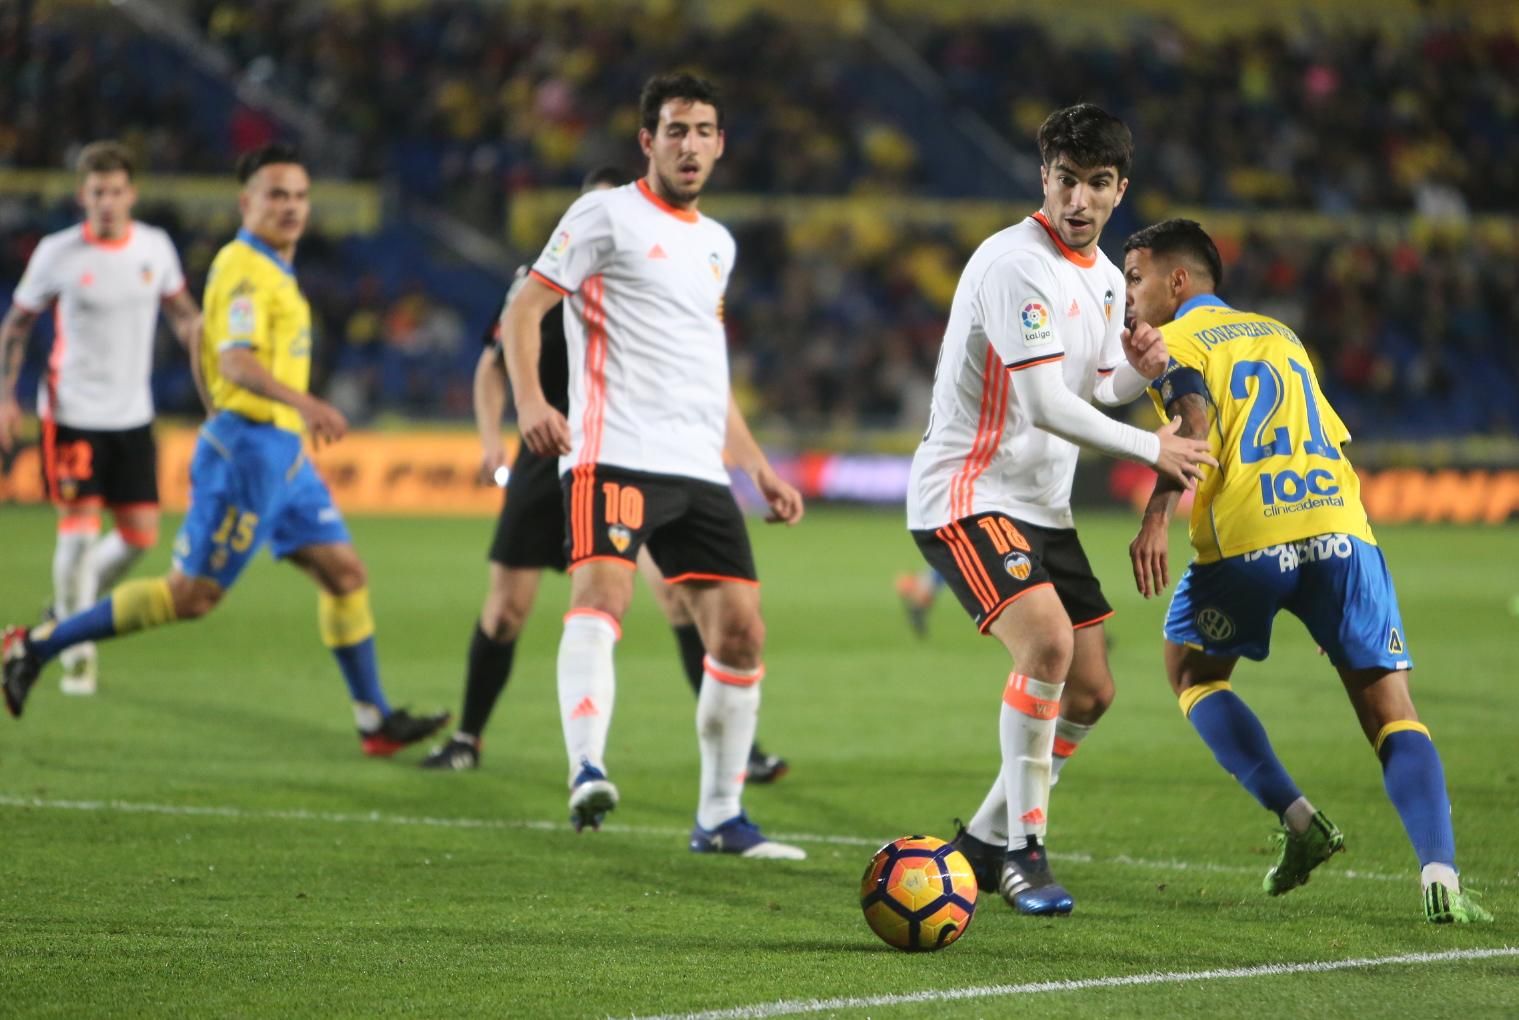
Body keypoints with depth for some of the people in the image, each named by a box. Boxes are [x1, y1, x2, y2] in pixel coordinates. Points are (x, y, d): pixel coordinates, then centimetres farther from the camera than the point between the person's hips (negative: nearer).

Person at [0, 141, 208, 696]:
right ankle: (78, 654, 3)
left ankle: (72, 605, 29)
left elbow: (184, 316, 15)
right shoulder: (57, 254, -8)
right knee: (80, 528, -11)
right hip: (72, 415, -4)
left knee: (140, 534, 3)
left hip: (133, 416, 4)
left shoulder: (155, 247, 0)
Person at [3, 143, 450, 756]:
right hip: (247, 447, -10)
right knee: (193, 595, -6)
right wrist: (302, 403, -44)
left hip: (285, 451, 10)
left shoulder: (274, 269, 17)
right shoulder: (244, 269, -15)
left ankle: (375, 722, 10)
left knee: (344, 572, 5)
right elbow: (236, 361, -29)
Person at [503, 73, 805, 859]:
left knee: (740, 631, 3)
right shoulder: (608, 215, 1)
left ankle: (720, 817, 14)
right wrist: (530, 401, -21)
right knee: (603, 592, -28)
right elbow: (524, 308, -4)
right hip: (613, 455, -7)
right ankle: (587, 771, -42)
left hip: (700, 469, 7)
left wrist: (759, 468, 27)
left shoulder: (717, 242, 22)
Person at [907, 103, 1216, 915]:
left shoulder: (1103, 275, 10)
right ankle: (1023, 852, -18)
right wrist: (1151, 449, -17)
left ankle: (983, 844, 21)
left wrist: (1140, 368, -1)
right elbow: (1046, 405, -25)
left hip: (1041, 506, 9)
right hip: (965, 496, -9)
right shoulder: (1017, 262, -19)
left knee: (1090, 691, 6)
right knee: (1047, 642, -27)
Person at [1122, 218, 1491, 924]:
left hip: (1247, 537, -4)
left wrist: (1155, 516, -17)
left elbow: (1193, 422, -12)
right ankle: (1440, 875, -19)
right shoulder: (1279, 333, 28)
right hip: (1339, 521, 4)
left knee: (1191, 673, 21)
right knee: (1391, 713, 2)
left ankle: (1298, 819, 4)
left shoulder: (1173, 341, 10)